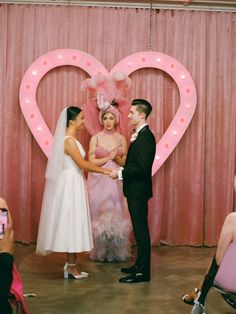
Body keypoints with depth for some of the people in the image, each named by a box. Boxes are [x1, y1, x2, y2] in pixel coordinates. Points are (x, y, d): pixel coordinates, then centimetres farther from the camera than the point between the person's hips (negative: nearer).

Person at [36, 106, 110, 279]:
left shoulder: (72, 139, 12)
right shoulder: (69, 140, -18)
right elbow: (82, 164, -20)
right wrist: (105, 171, -14)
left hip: (74, 184, 10)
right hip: (70, 185, -10)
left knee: (73, 223, 11)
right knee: (71, 223, -3)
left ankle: (72, 265, 17)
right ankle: (72, 267, 5)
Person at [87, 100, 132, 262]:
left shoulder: (121, 139, 6)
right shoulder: (95, 138, 1)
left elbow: (126, 163, 5)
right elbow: (91, 162, -5)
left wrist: (116, 157, -13)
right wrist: (108, 157, -11)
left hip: (116, 183, 2)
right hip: (99, 182, -1)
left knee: (116, 215, 2)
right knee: (100, 215, 1)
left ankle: (116, 252, 13)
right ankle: (100, 252, 12)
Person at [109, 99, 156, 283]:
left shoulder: (146, 136, -18)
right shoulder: (140, 135, 13)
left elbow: (142, 167, -24)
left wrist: (120, 173, -18)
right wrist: (122, 170, 7)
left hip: (139, 191, -10)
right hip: (134, 190, 10)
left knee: (141, 230, -3)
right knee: (139, 229, 17)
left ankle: (143, 272, 4)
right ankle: (140, 265, 28)